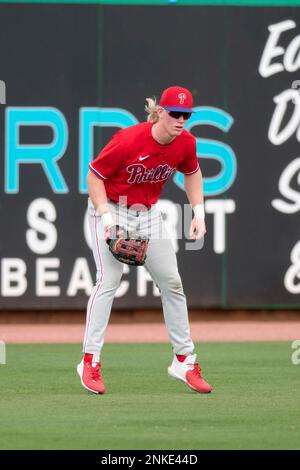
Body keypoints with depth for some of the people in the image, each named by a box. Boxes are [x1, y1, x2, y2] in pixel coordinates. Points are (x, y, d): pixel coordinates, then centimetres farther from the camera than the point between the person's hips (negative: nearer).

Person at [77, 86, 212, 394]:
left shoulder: (186, 143, -10)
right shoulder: (128, 141, -27)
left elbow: (192, 173, 12)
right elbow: (94, 176, -18)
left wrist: (199, 212, 1)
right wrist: (106, 217, -27)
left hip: (148, 215, 6)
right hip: (111, 209, -6)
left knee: (171, 282, 4)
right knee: (109, 279, -18)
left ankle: (184, 361, 14)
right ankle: (90, 362, -14)